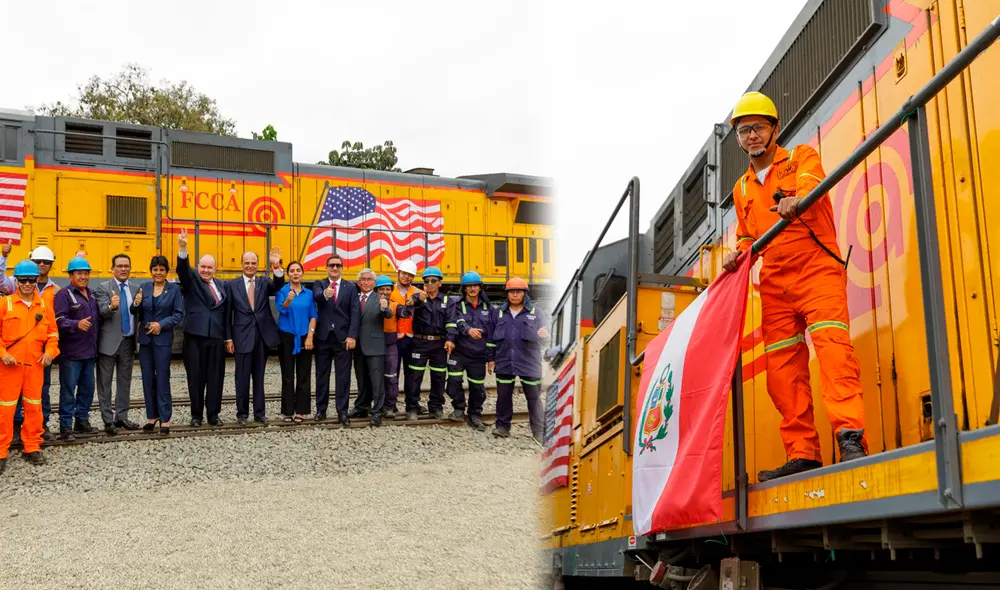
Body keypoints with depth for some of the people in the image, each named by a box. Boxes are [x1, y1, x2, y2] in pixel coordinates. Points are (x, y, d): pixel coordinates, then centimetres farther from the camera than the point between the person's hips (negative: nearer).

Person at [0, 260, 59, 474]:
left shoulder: (44, 306, 6)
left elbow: (53, 332, 12)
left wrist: (50, 351, -3)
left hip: (35, 364, 3)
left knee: (34, 406, 9)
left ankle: (32, 447, 21)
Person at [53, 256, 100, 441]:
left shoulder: (91, 295, 15)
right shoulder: (64, 295, -9)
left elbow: (98, 318, 25)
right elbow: (59, 320, -21)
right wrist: (77, 324, -34)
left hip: (89, 351, 7)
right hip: (71, 353, -7)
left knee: (87, 388, 13)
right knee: (68, 390, -3)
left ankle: (82, 420, 25)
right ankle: (65, 426, 3)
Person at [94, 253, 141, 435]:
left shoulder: (135, 289, 9)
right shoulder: (103, 288, -6)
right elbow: (103, 311, -21)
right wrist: (112, 306, -42)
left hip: (128, 341, 5)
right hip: (109, 341, -5)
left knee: (125, 381, 11)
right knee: (105, 383, 0)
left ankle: (121, 417, 20)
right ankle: (108, 420, 5)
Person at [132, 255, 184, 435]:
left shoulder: (174, 289, -2)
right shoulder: (144, 287, 7)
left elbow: (179, 314, -6)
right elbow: (136, 312, 8)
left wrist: (161, 324, -17)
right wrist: (136, 304, -14)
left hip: (163, 339, -4)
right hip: (145, 338, 4)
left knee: (162, 379, -3)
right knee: (148, 379, 8)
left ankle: (165, 419, 2)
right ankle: (152, 416, 19)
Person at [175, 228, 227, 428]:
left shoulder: (220, 285, 15)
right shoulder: (192, 279, 4)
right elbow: (183, 269, -18)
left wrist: (227, 336, 11)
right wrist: (182, 249, -37)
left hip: (216, 336, 3)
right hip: (195, 335, -3)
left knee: (215, 376, 5)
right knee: (196, 376, 2)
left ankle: (213, 414, 15)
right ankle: (196, 415, 11)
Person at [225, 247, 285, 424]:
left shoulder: (264, 282, 7)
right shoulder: (232, 285, 2)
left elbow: (278, 285, -16)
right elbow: (228, 313, 3)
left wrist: (276, 266, -33)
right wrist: (228, 338, -2)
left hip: (262, 335, 2)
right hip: (242, 336, -2)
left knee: (259, 377, 9)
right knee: (242, 377, 2)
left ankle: (259, 412, 14)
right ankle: (242, 413, 11)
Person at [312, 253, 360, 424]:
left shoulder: (351, 287, 6)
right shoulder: (319, 284, 6)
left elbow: (355, 313, -2)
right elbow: (316, 296, -19)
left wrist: (352, 336, -13)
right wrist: (325, 294, -43)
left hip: (343, 337, 0)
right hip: (323, 336, 1)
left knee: (343, 376, 0)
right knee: (322, 375, 8)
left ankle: (342, 411, 3)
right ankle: (321, 408, 18)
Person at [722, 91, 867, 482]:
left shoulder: (801, 157, 7)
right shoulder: (742, 190, 22)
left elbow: (811, 184, -15)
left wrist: (795, 201, -39)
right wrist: (740, 253, 5)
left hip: (817, 270, -5)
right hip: (774, 284, 5)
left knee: (831, 345, -24)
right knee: (782, 370, -1)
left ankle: (850, 437, -32)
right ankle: (802, 454, 1)